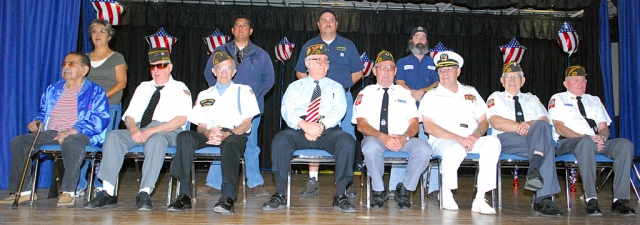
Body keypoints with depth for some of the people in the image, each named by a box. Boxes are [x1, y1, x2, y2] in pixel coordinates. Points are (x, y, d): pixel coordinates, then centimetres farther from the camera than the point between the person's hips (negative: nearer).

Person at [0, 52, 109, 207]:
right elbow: (43, 112, 32)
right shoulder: (53, 89, 23)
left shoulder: (95, 91, 3)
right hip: (50, 133, 6)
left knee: (71, 142, -40)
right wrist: (37, 121, 6)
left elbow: (100, 119, -10)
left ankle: (68, 192, -31)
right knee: (18, 142, -14)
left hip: (80, 135, -6)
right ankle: (24, 191, -8)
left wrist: (73, 131, -22)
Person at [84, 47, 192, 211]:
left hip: (168, 132, -4)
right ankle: (107, 193, -28)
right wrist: (133, 129, -9)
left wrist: (153, 130, -18)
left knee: (157, 139, -39)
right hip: (139, 131, 5)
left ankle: (144, 193, -41)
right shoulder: (142, 87, 24)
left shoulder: (180, 89, 9)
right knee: (113, 136, -23)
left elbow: (181, 119, -6)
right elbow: (129, 116, 16)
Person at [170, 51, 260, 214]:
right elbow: (200, 126, 16)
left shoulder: (244, 91, 17)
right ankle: (185, 195, -33)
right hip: (209, 135, 3)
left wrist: (227, 134, -15)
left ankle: (228, 197, -53)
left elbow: (246, 123, 5)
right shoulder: (204, 95, 26)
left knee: (230, 143, -40)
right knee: (185, 137, -29)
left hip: (235, 134, -3)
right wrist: (207, 133, -11)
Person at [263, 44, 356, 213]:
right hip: (298, 130, 0)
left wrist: (322, 125, -18)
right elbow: (287, 110, 4)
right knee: (280, 140, -31)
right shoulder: (295, 86, 21)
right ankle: (280, 195, -21)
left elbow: (339, 110, 3)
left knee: (347, 141, -31)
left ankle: (340, 196, -23)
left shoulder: (335, 87, 21)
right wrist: (304, 125, -18)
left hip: (328, 131, 0)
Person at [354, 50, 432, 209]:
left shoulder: (405, 93, 18)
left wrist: (404, 137, -16)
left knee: (424, 149, -28)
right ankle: (379, 191, -13)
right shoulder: (366, 93, 11)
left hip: (402, 140, 2)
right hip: (375, 138, -2)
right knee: (371, 147, -38)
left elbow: (414, 123, 8)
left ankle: (404, 190, -6)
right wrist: (382, 137, -21)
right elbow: (361, 124, -2)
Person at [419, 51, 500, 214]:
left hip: (471, 140, 4)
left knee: (492, 142, -29)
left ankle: (480, 199, -28)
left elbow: (484, 121, 17)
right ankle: (446, 192, -11)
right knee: (456, 149, -38)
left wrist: (476, 135, -8)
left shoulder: (471, 93, 22)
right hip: (442, 141, -3)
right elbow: (428, 127, -3)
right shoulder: (431, 96, 10)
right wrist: (458, 138, -15)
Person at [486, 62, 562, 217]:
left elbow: (545, 120, 9)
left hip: (534, 139, 3)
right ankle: (544, 198, -41)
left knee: (541, 126, -34)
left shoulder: (532, 99, 29)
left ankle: (534, 171, -44)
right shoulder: (496, 98, 18)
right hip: (505, 140, -3)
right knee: (546, 143, -32)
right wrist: (520, 127, -14)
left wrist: (531, 125, -14)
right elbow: (495, 122, -3)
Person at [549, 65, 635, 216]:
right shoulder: (558, 99, 10)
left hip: (596, 143, 5)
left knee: (625, 144, -24)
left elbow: (604, 128, 16)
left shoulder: (595, 100, 27)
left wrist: (601, 137, -9)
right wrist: (586, 138, -16)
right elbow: (559, 128, -4)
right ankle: (591, 200, -41)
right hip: (566, 143, -5)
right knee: (586, 142, -40)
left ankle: (619, 201, -28)